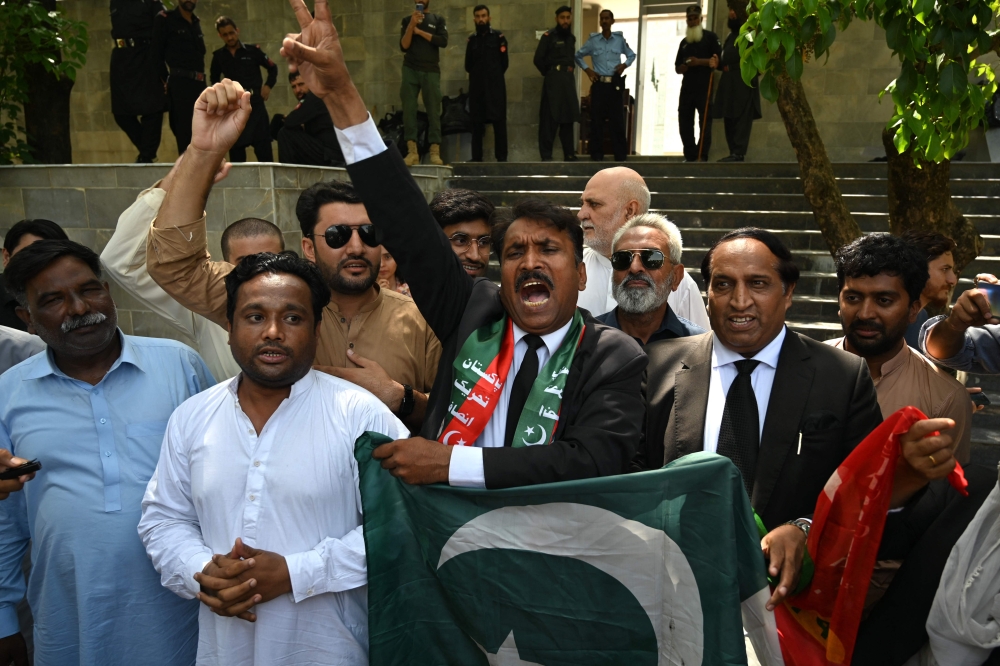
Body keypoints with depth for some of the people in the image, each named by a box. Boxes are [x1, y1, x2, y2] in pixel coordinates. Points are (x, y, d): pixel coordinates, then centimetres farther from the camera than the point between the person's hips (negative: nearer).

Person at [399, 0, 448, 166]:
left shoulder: (438, 19, 11)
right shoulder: (407, 20, 13)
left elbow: (443, 42, -5)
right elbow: (403, 47, 2)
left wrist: (419, 31, -5)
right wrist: (412, 24, -10)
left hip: (431, 71, -1)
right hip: (410, 70, 1)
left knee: (433, 111, -6)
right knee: (408, 109, -9)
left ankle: (435, 152, -9)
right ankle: (412, 151, -12)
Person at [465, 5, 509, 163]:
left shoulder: (498, 36, 3)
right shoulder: (471, 39, 11)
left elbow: (504, 61, 3)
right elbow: (468, 65, 15)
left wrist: (494, 75, 6)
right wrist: (478, 75, 9)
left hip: (495, 85, -3)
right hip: (477, 86, 3)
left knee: (499, 121, -5)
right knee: (477, 122, 3)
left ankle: (501, 157, -4)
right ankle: (476, 157, 6)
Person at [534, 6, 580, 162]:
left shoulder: (571, 37, 14)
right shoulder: (548, 36, -5)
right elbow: (538, 59, -6)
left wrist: (571, 67, 11)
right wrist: (548, 73, 3)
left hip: (568, 80, 6)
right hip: (553, 81, -6)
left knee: (568, 118, 10)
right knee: (550, 119, -6)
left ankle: (569, 154, 16)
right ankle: (546, 155, -2)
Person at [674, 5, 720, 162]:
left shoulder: (710, 37, 5)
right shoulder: (684, 42, 21)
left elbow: (719, 60, -4)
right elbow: (677, 68, 18)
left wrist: (699, 62, -15)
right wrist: (686, 66, -5)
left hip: (704, 86, -6)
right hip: (687, 86, 6)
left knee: (705, 121, -8)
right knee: (684, 121, 1)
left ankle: (702, 157, -10)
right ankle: (690, 156, 5)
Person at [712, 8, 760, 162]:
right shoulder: (731, 36, 24)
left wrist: (731, 67, -11)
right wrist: (720, 64, 8)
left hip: (743, 82, -9)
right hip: (729, 82, 9)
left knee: (741, 118, -11)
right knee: (729, 119, 5)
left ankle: (739, 153, -16)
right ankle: (734, 152, 7)